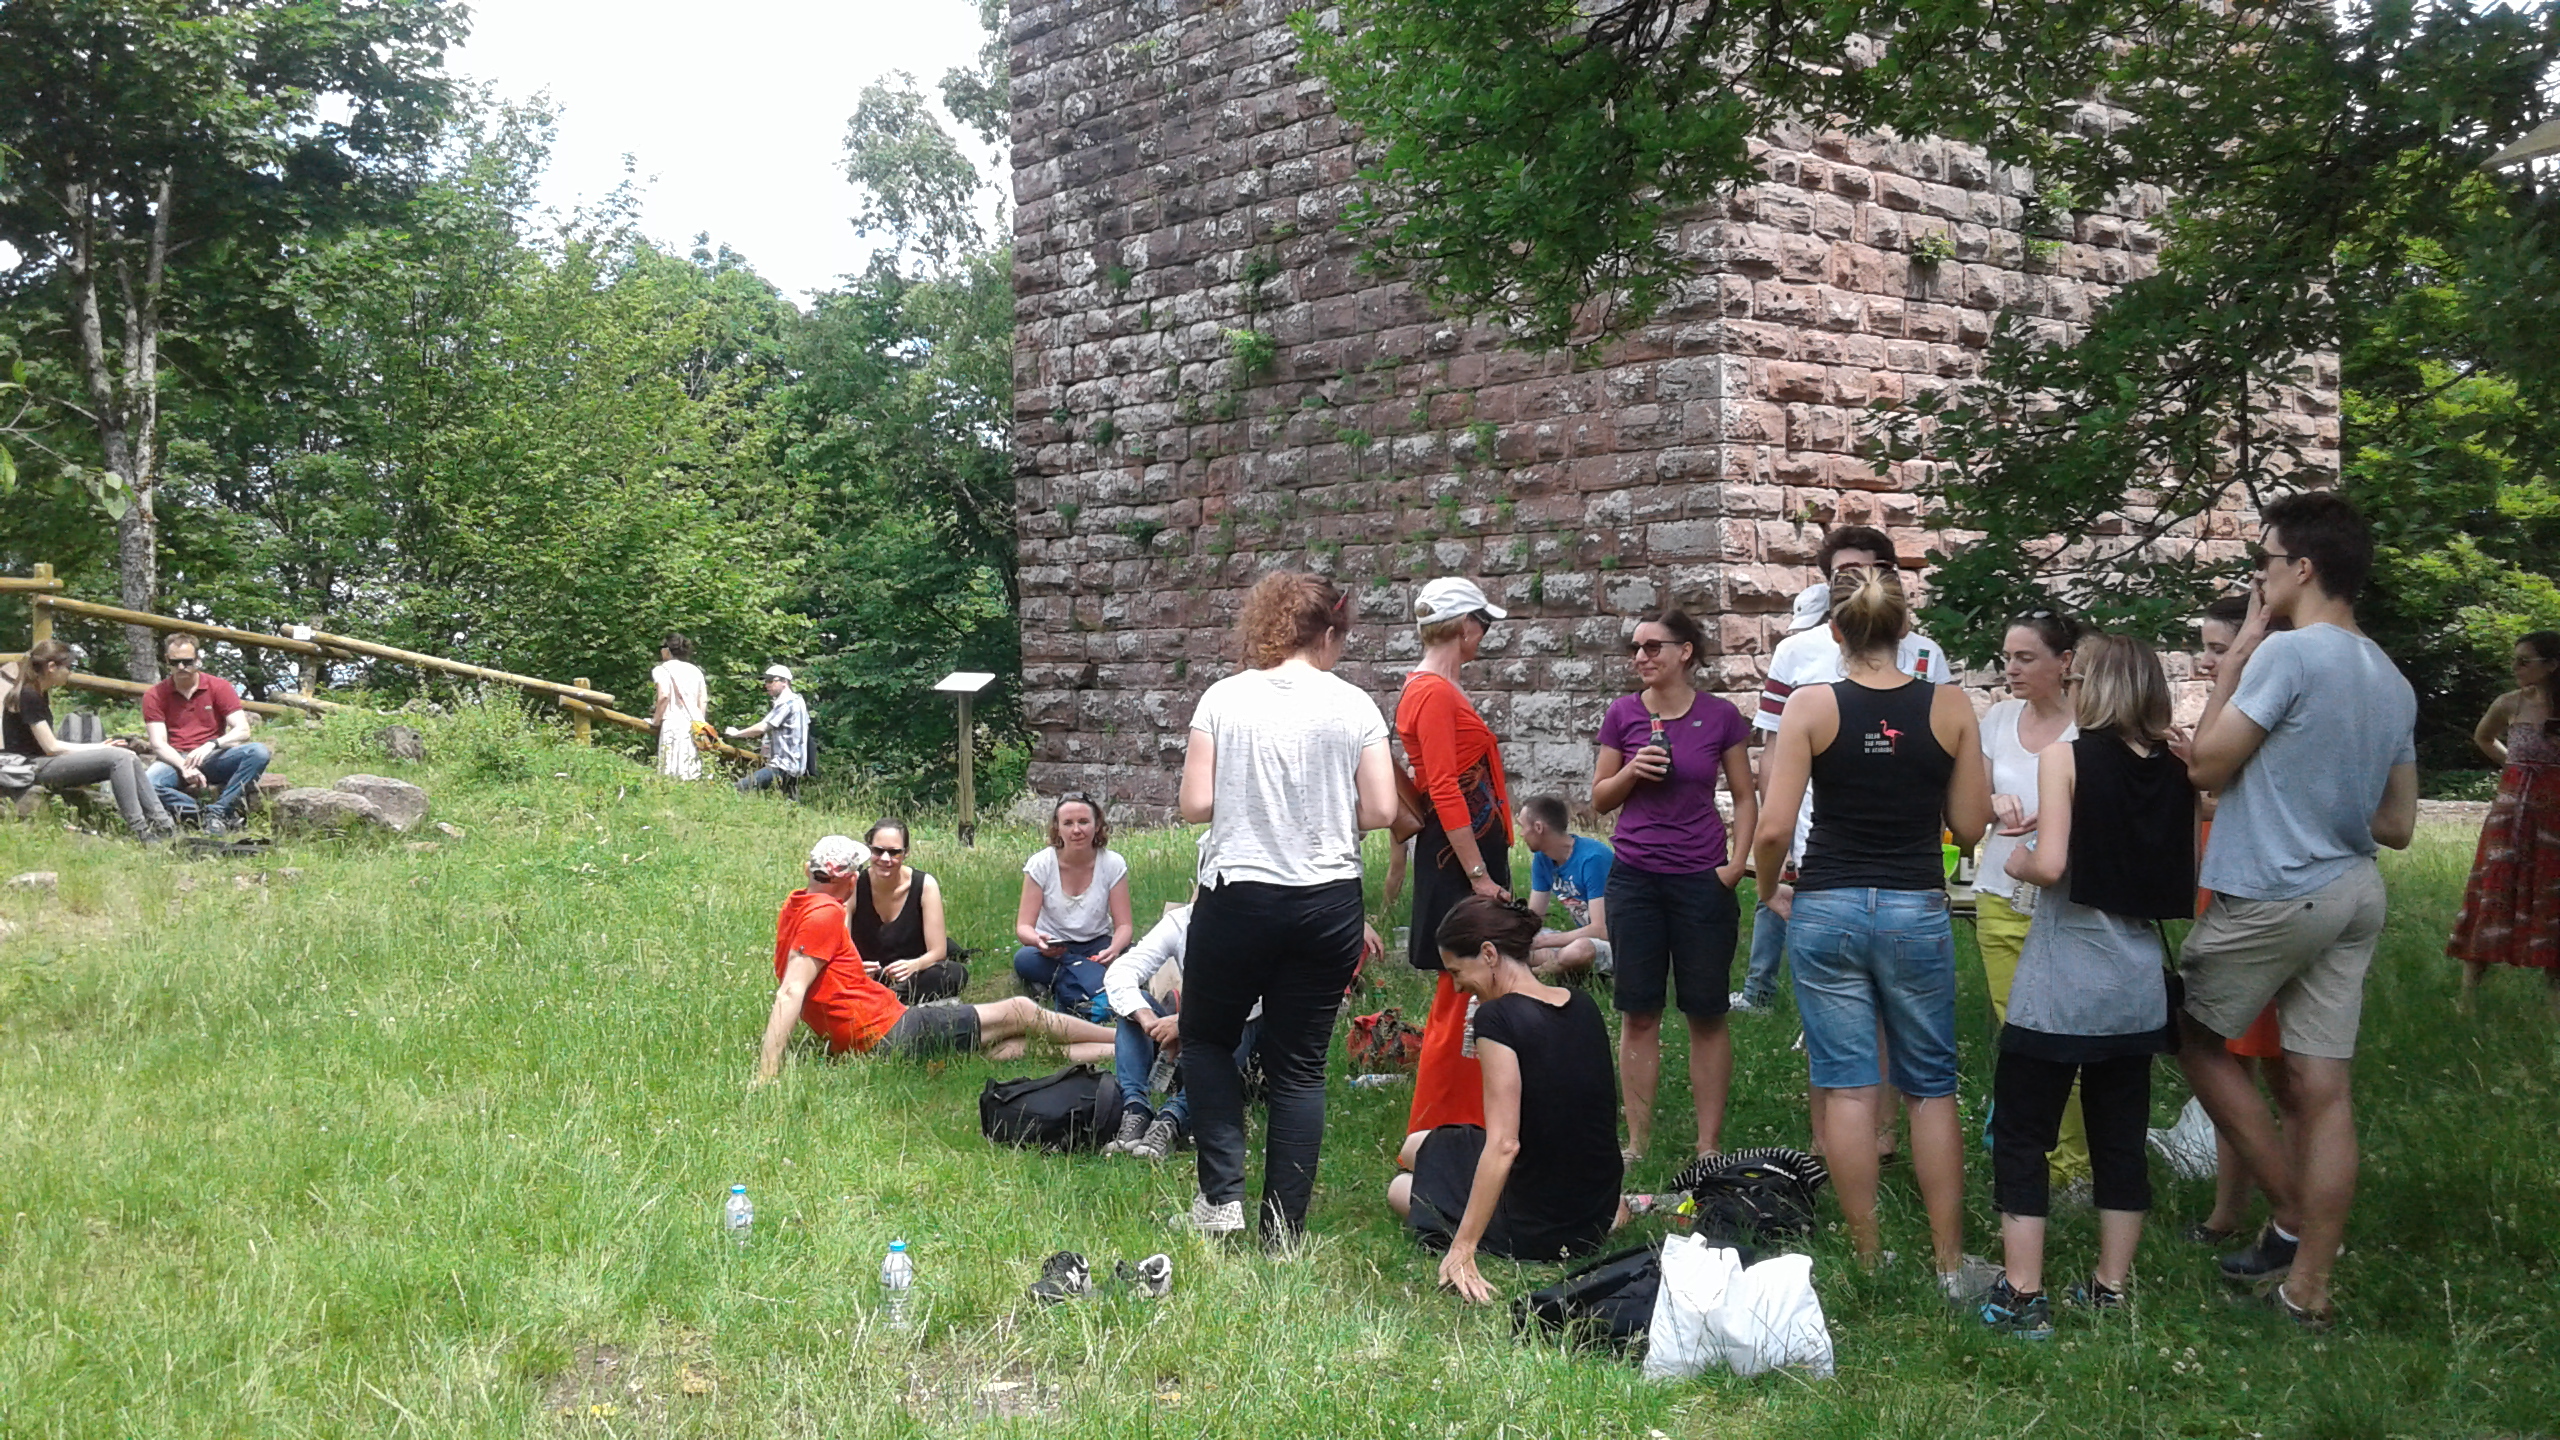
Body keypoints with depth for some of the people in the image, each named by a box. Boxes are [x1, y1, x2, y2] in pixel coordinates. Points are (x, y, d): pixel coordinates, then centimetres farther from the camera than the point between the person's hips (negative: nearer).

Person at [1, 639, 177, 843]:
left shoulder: (40, 694, 16)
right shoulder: (28, 696, -14)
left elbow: (50, 744, 12)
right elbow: (52, 747, -14)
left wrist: (97, 748, 2)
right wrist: (97, 748, -6)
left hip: (44, 762, 9)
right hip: (32, 768, -9)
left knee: (131, 759, -4)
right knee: (119, 757, -23)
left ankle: (163, 825, -11)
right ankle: (140, 832, -26)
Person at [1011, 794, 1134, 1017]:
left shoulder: (1113, 864, -8)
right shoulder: (1040, 865, -10)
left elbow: (1124, 924, -9)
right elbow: (1023, 926, -12)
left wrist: (1114, 949, -33)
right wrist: (1039, 940, -37)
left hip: (1096, 946, 1)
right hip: (1053, 949, 0)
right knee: (1024, 959, -35)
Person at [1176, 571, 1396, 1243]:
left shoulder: (1224, 698, -4)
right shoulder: (1353, 706, -2)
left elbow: (1195, 805, -7)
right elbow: (1380, 812, -5)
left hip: (1237, 897, -1)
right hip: (1328, 903, 1)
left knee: (1205, 1037, 20)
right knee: (1300, 1066, 10)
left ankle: (1222, 1193, 8)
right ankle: (1284, 1229, 11)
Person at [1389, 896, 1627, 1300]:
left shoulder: (1497, 1018, -23)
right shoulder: (1582, 1006, 0)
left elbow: (1504, 1145, -28)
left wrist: (1462, 1249, -25)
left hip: (1536, 1231, -7)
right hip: (1599, 1212, 7)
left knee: (1401, 1190, 21)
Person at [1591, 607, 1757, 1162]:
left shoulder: (1721, 717, -1)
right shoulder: (1622, 714, 2)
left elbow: (1745, 799, 6)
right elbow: (1600, 799, 7)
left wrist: (1736, 864, -4)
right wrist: (1632, 771, -11)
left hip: (1702, 882, -1)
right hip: (1635, 880, 1)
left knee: (1707, 1013, 4)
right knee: (1638, 1013, 5)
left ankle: (1709, 1144, 13)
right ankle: (1637, 1141, 14)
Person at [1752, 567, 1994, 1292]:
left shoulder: (1811, 706, -7)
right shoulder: (1950, 706, -3)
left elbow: (1774, 828, -10)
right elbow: (1970, 826, 1)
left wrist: (1773, 891, 8)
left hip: (1827, 907, -1)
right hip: (1917, 909, 1)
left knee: (1847, 1087, 5)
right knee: (1931, 1088, 12)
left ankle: (1869, 1257, 11)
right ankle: (1952, 1264, 15)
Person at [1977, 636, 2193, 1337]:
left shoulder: (2066, 757, -10)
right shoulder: (2176, 770, 3)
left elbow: (2050, 864, -19)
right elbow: (2183, 878, 8)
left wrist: (2015, 860, 2)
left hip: (2059, 986, -5)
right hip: (2139, 983, 5)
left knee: (2022, 1135, 3)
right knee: (2122, 1137, 13)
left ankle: (2022, 1296, 2)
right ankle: (2111, 1288, 21)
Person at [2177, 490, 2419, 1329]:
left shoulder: (2289, 655, -16)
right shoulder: (2392, 681, 11)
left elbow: (2204, 764, -11)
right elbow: (2398, 826, 15)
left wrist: (2236, 655, -5)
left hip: (2271, 896, -8)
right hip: (2355, 892, 8)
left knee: (2198, 1038, 13)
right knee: (2324, 1087, 7)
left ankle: (2292, 1215, 13)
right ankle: (2307, 1285, 12)